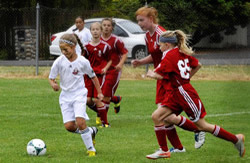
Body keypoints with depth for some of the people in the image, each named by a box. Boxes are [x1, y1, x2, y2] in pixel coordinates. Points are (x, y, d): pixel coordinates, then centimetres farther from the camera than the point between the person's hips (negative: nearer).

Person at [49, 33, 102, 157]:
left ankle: (91, 149, -7)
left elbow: (93, 76, 7)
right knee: (69, 126, -8)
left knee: (80, 122, -21)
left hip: (79, 94, -3)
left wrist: (99, 92, 8)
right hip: (65, 96, 3)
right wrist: (53, 84, -22)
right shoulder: (59, 61, -6)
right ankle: (91, 131, 20)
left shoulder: (82, 62, -8)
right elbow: (51, 78, 1)